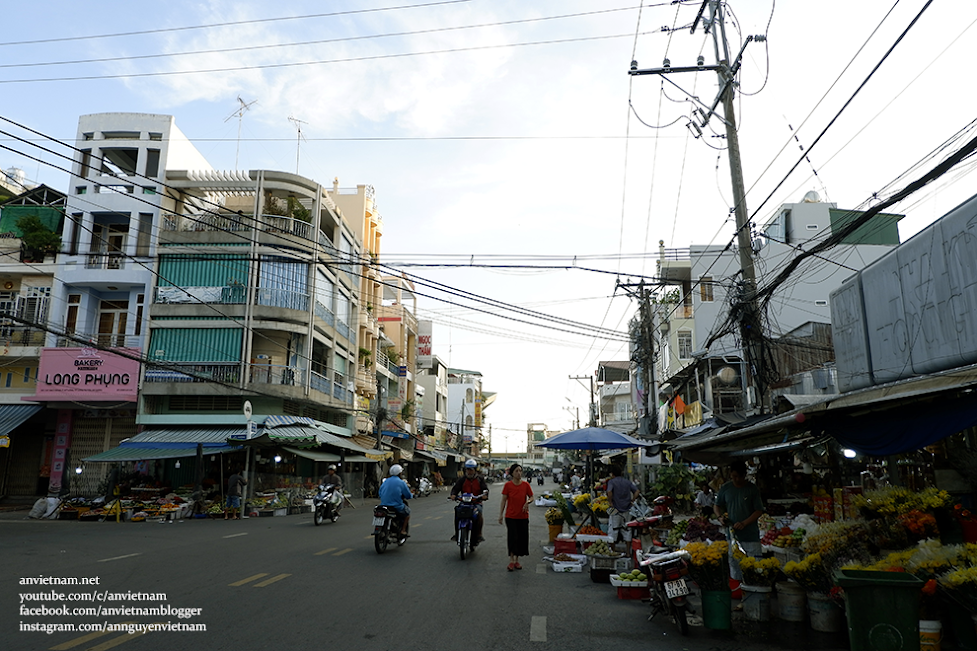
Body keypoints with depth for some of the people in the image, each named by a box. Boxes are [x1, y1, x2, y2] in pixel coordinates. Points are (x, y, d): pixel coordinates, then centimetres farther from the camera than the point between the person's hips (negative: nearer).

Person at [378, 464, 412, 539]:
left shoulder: (385, 481, 8)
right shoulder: (401, 483, -7)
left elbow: (380, 493, 13)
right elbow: (408, 495, -2)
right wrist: (412, 495, 21)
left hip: (384, 505, 6)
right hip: (397, 506, -5)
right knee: (407, 511, 21)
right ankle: (403, 531, 13)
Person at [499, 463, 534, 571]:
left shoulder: (526, 485, 0)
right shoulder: (508, 485, -5)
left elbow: (531, 497, 8)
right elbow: (504, 500, -1)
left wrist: (528, 502, -14)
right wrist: (500, 514, -2)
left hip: (523, 516, 2)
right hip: (511, 516, -2)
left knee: (521, 539, 7)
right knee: (512, 538, -6)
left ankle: (516, 560, 21)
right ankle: (511, 561, 5)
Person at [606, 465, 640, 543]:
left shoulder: (611, 481, -6)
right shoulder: (627, 481, 9)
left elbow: (609, 492, -25)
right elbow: (637, 492, 2)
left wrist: (610, 502, -13)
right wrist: (632, 501, 4)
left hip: (615, 510, -5)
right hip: (627, 510, 5)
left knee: (613, 530, 3)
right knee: (627, 530, 13)